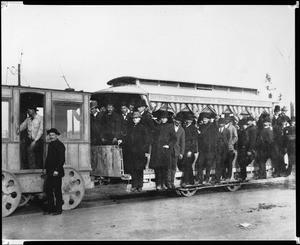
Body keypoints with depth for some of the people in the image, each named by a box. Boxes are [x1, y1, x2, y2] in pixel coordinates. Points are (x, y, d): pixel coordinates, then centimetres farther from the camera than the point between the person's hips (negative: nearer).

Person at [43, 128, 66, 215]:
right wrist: (46, 168, 13)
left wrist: (57, 170, -20)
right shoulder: (50, 144, 15)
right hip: (49, 172, 8)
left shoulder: (60, 145, -10)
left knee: (57, 191, -1)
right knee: (48, 190, 10)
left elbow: (62, 159, -16)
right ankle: (50, 208, 19)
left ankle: (58, 209, 9)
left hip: (57, 172, -8)